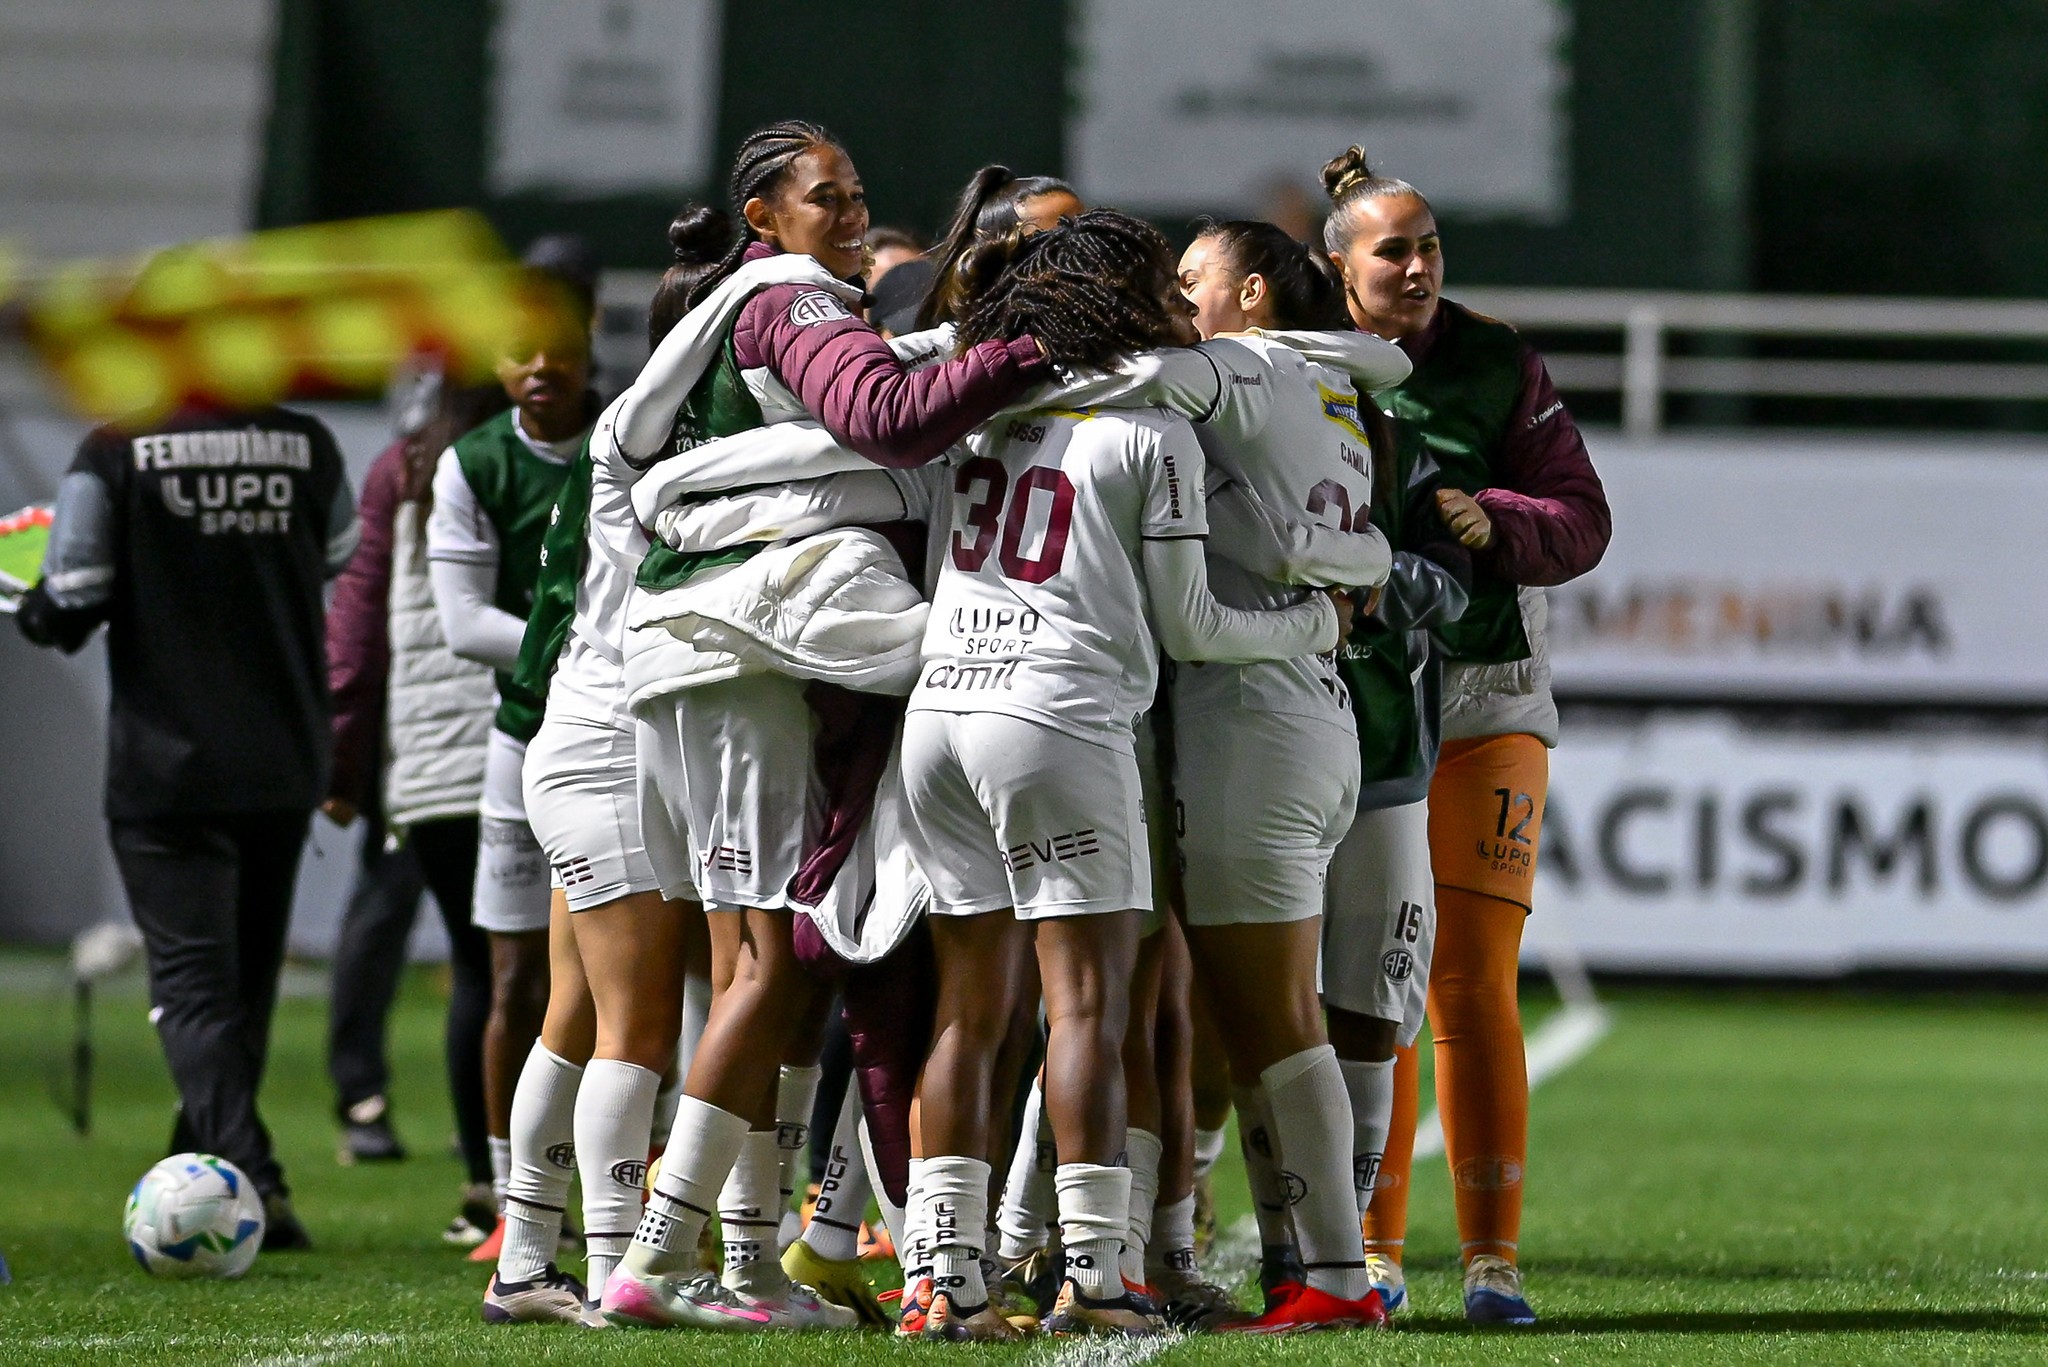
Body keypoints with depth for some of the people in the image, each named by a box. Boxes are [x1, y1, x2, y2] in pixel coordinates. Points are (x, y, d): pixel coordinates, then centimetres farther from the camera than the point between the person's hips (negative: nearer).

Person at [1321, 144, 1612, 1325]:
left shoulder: (1498, 365, 1)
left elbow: (1581, 518, 1)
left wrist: (1494, 523, -18)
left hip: (1483, 704, -1)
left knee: (1472, 987, -7)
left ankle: (1494, 1256, -3)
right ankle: (1371, 1250, 13)